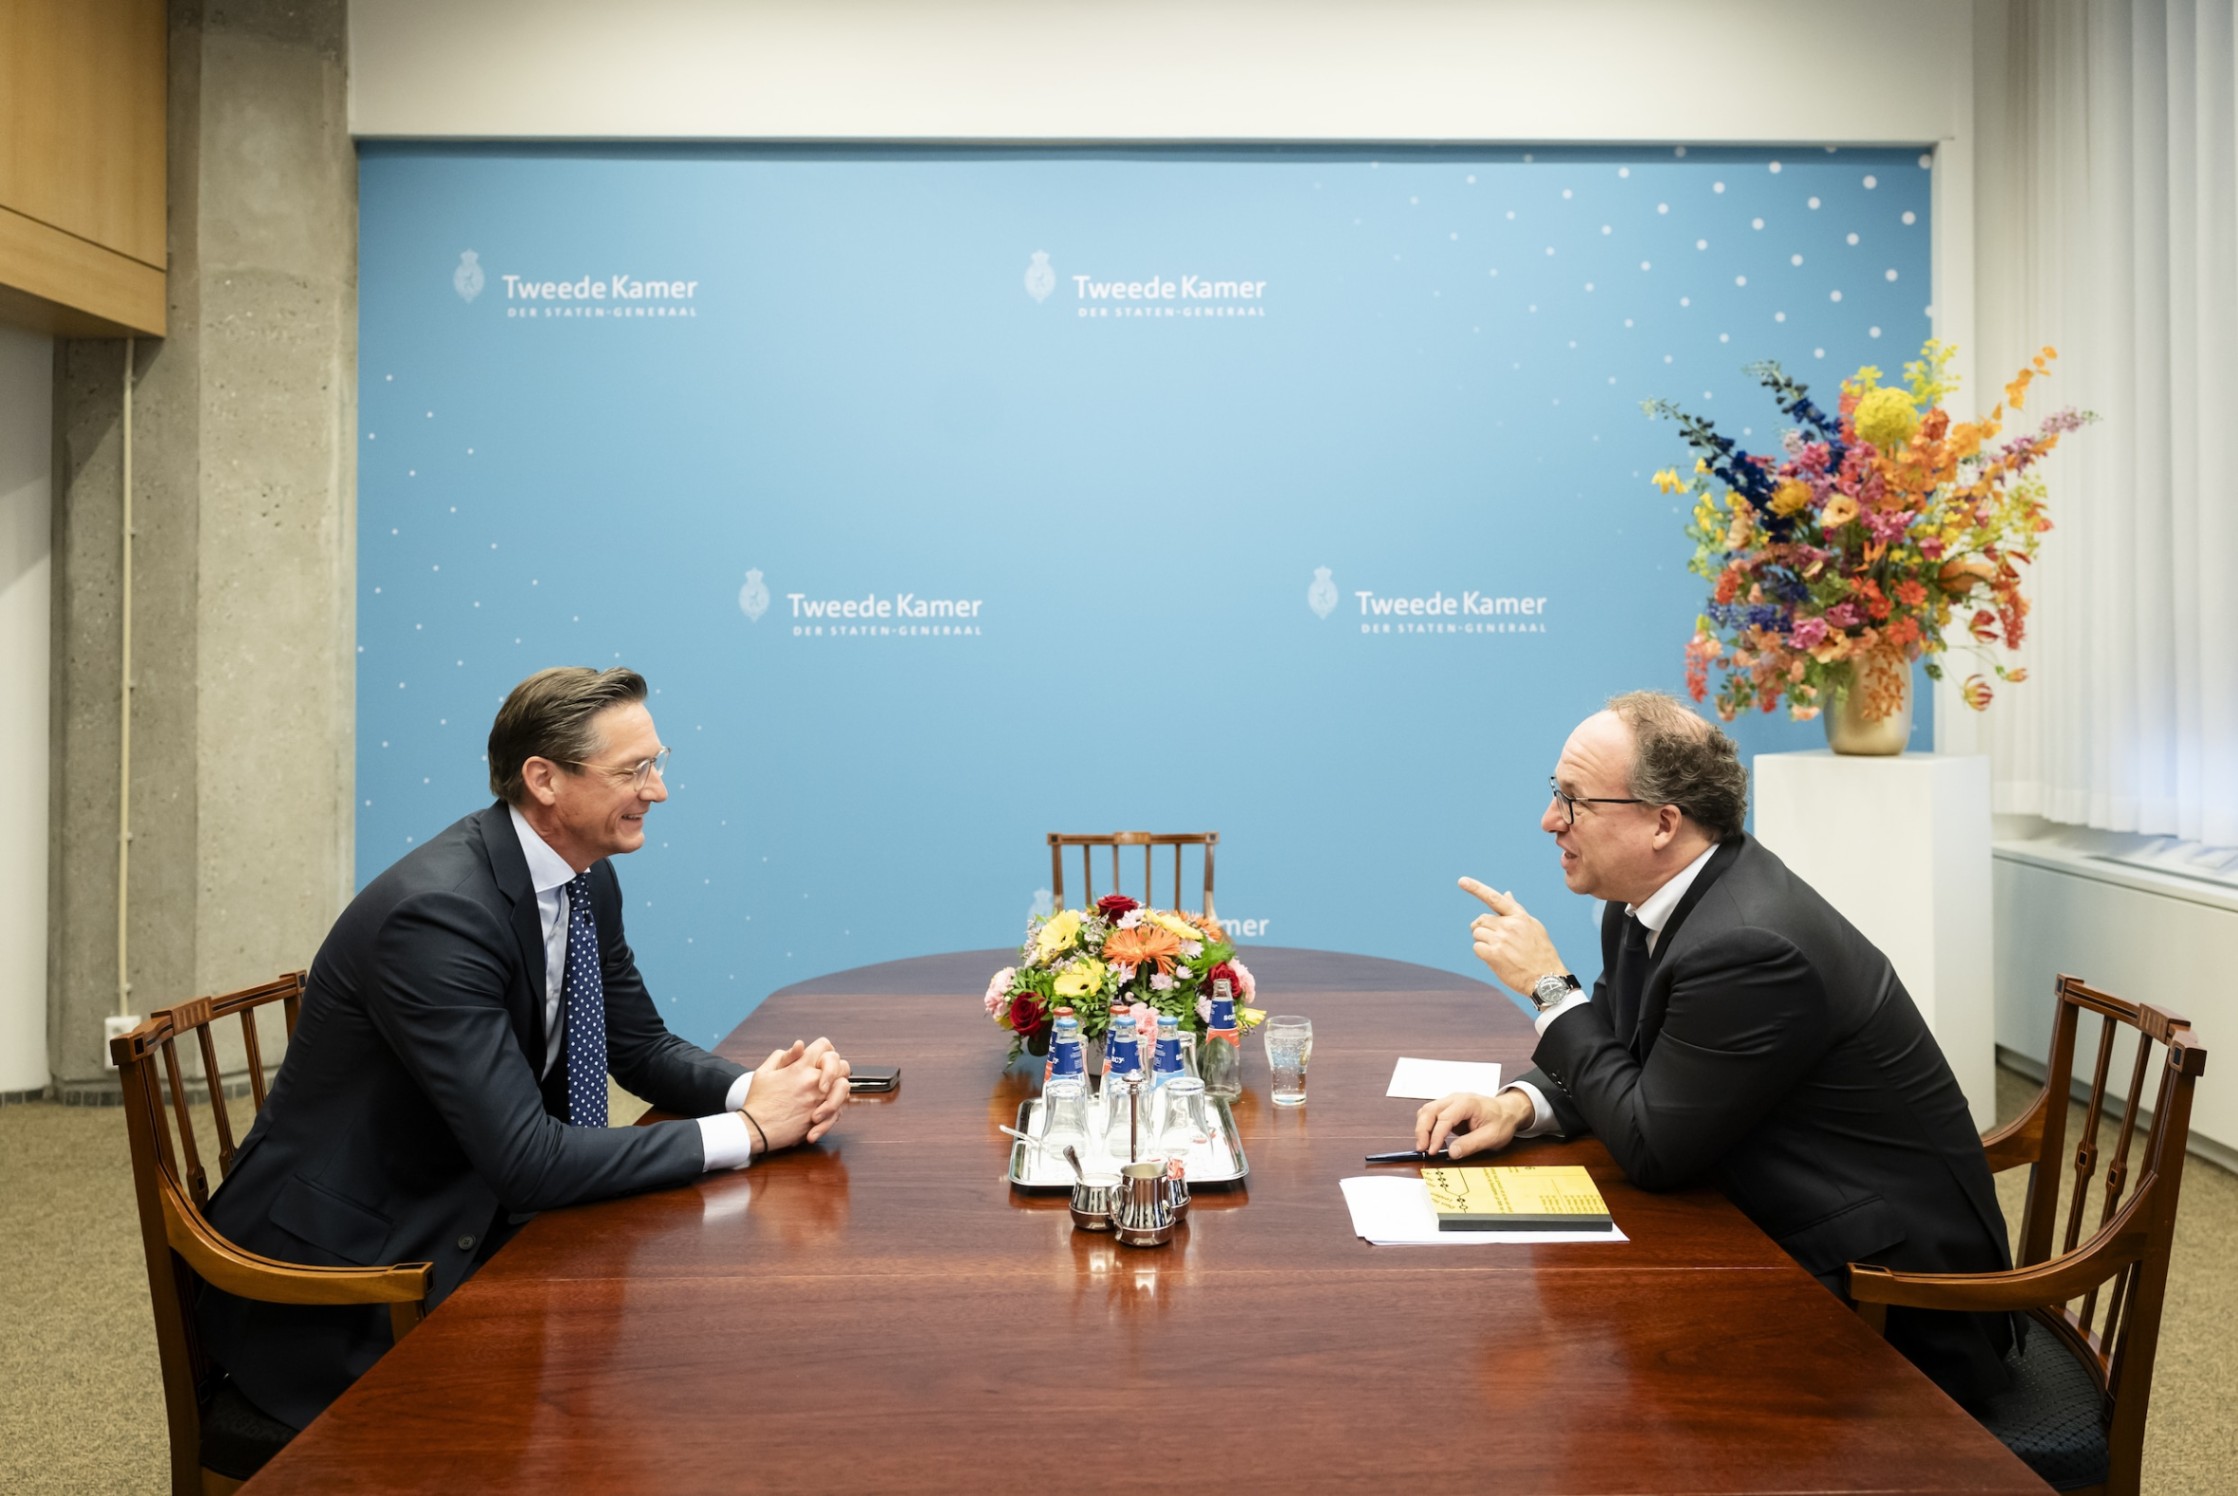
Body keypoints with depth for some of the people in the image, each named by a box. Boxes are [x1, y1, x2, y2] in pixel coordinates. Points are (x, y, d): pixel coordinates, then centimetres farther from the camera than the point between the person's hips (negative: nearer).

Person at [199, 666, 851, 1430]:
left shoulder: (588, 880, -2)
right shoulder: (437, 911, -28)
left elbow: (644, 1048, 8)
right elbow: (526, 1160, -31)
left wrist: (758, 1089, -13)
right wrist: (747, 1129, -25)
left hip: (465, 1230, 8)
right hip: (340, 1278, -7)